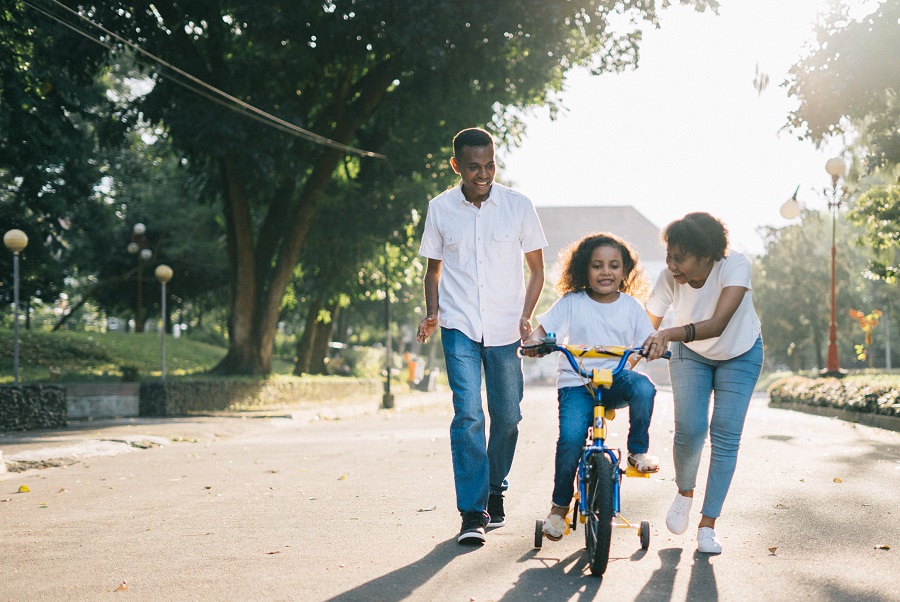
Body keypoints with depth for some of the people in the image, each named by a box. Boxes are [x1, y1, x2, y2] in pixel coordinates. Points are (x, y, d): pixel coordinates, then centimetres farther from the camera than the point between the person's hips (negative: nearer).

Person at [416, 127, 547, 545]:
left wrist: (525, 317, -6)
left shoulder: (518, 206, -2)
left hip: (505, 328, 1)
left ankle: (495, 490, 31)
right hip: (459, 326, -1)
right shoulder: (440, 209, 1)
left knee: (507, 415, 7)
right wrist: (431, 313, -1)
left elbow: (536, 269, 6)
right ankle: (472, 513, -10)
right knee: (468, 413, -13)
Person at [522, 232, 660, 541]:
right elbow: (543, 328, -2)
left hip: (616, 379, 2)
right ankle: (559, 506, -3)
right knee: (571, 437, -25)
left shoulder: (631, 307, 7)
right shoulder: (571, 303, 1)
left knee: (643, 387, -34)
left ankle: (638, 451, -10)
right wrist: (534, 342, -26)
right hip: (576, 382, -2)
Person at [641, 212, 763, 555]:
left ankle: (707, 525, 2)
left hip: (740, 355, -1)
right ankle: (684, 493, 15)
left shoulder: (735, 266, -34)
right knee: (689, 430, -15)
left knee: (725, 437, -9)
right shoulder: (669, 278, -27)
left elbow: (718, 323, -46)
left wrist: (669, 334, -61)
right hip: (691, 355, 1)